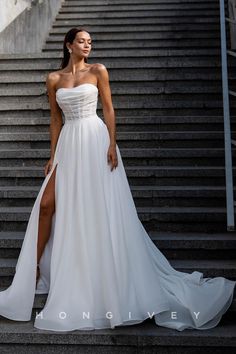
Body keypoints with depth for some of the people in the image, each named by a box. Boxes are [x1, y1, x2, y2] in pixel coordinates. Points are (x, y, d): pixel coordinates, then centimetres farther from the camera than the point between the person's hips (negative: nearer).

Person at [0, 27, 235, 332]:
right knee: (47, 205, -3)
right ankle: (34, 268, 11)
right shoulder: (54, 79, 10)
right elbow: (55, 119, 12)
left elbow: (108, 109, 1)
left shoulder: (98, 71, 4)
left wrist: (112, 144, -10)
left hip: (95, 140, -2)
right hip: (68, 143, 3)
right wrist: (52, 156, 8)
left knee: (100, 209, -1)